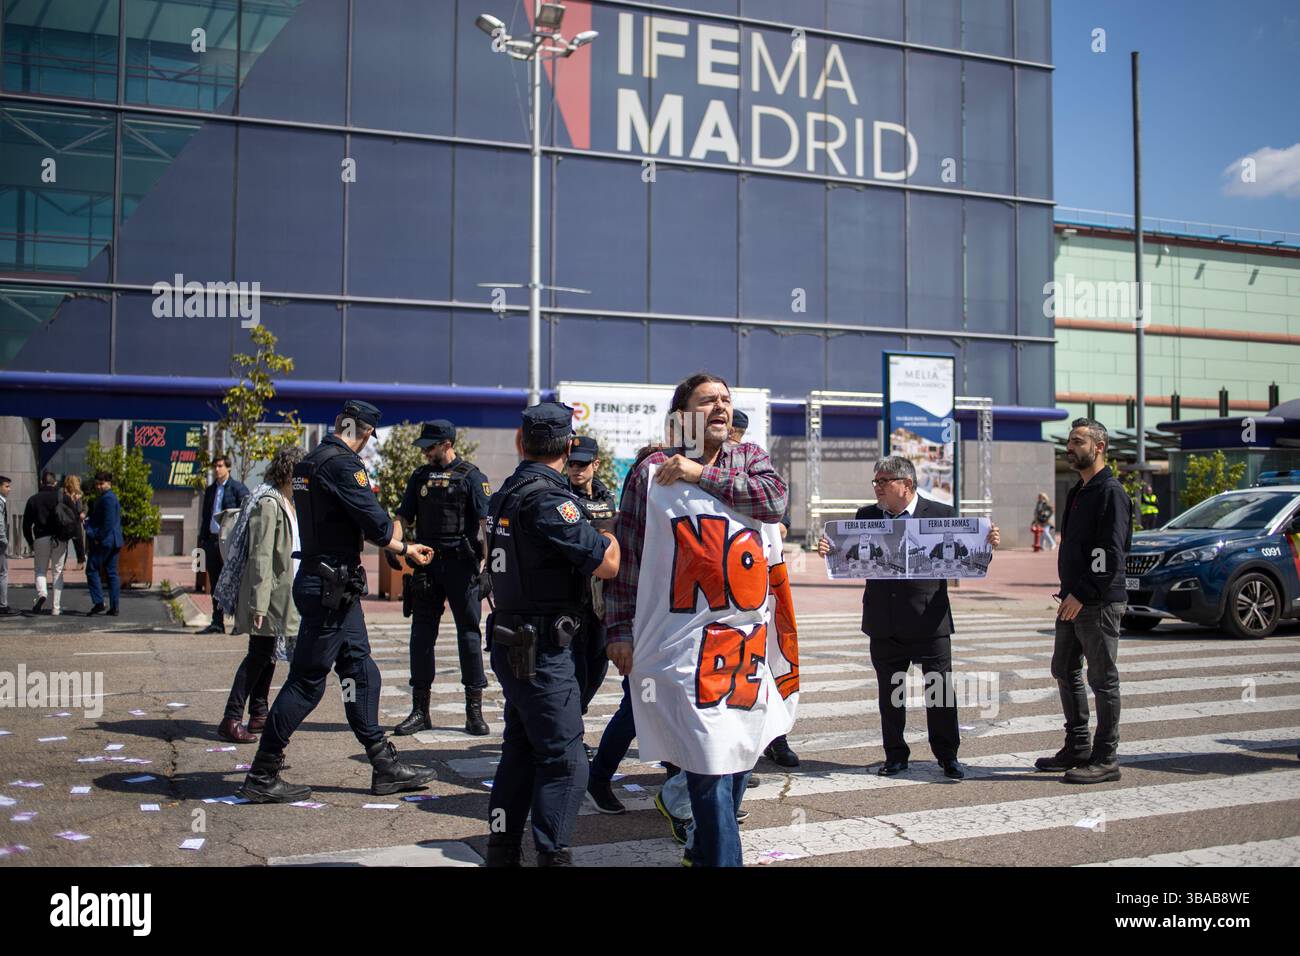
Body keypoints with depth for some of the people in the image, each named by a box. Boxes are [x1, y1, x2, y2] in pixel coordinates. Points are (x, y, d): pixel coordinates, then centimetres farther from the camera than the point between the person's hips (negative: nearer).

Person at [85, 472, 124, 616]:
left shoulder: (107, 498, -14)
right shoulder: (113, 498, 18)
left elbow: (109, 522, -21)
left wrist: (98, 538, -16)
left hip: (103, 542, -10)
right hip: (114, 542, 10)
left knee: (92, 570, -1)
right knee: (112, 573, 8)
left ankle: (98, 603, -4)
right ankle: (114, 607, 7)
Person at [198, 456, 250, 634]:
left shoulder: (238, 488, -3)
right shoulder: (209, 490, 17)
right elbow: (206, 517, 21)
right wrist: (202, 539, 13)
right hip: (212, 540, 7)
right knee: (215, 584, 8)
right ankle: (217, 623, 14)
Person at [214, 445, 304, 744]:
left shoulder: (287, 503, 13)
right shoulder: (268, 504, -17)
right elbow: (261, 556, -22)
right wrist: (259, 603, -25)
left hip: (282, 593, 9)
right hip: (268, 593, -9)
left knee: (268, 653, 14)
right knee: (259, 655, -8)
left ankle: (259, 714, 23)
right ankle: (231, 720, -4)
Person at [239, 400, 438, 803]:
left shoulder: (311, 461, 14)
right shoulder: (343, 464, -17)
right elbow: (377, 527, -20)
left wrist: (407, 549, 27)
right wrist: (396, 534, 5)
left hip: (337, 587, 10)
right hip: (329, 587, -10)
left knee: (361, 672, 13)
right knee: (306, 681, -2)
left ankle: (384, 766, 20)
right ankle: (262, 777, 8)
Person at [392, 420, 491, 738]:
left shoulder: (471, 477, -3)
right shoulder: (420, 476, 12)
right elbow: (404, 517, 15)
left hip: (461, 565, -5)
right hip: (426, 565, 5)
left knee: (469, 634, 0)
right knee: (422, 635, 5)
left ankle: (474, 712, 7)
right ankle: (420, 711, 13)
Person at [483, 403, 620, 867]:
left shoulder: (504, 494, 10)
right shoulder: (546, 498, -19)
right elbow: (606, 564, -23)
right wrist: (609, 533, -1)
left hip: (511, 641, 9)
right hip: (544, 650, -9)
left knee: (521, 750, 17)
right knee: (564, 761, -3)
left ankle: (502, 851, 24)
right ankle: (552, 855, 0)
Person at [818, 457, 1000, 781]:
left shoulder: (941, 514, -2)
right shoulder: (865, 516, 7)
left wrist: (987, 544, -20)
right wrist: (830, 551, -14)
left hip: (929, 622, -3)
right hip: (884, 625, 3)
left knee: (940, 691, 5)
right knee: (889, 693, 11)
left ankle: (947, 755, 20)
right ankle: (895, 755, 25)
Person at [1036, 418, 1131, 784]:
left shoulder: (1110, 492, -13)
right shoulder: (1079, 491, 17)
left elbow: (1111, 552, -20)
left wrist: (1082, 595, -21)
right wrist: (1068, 590, 14)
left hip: (1099, 603, -10)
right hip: (1073, 600, 10)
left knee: (1103, 679, -1)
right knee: (1065, 671, 15)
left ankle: (1105, 760, 7)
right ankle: (1077, 749, 26)